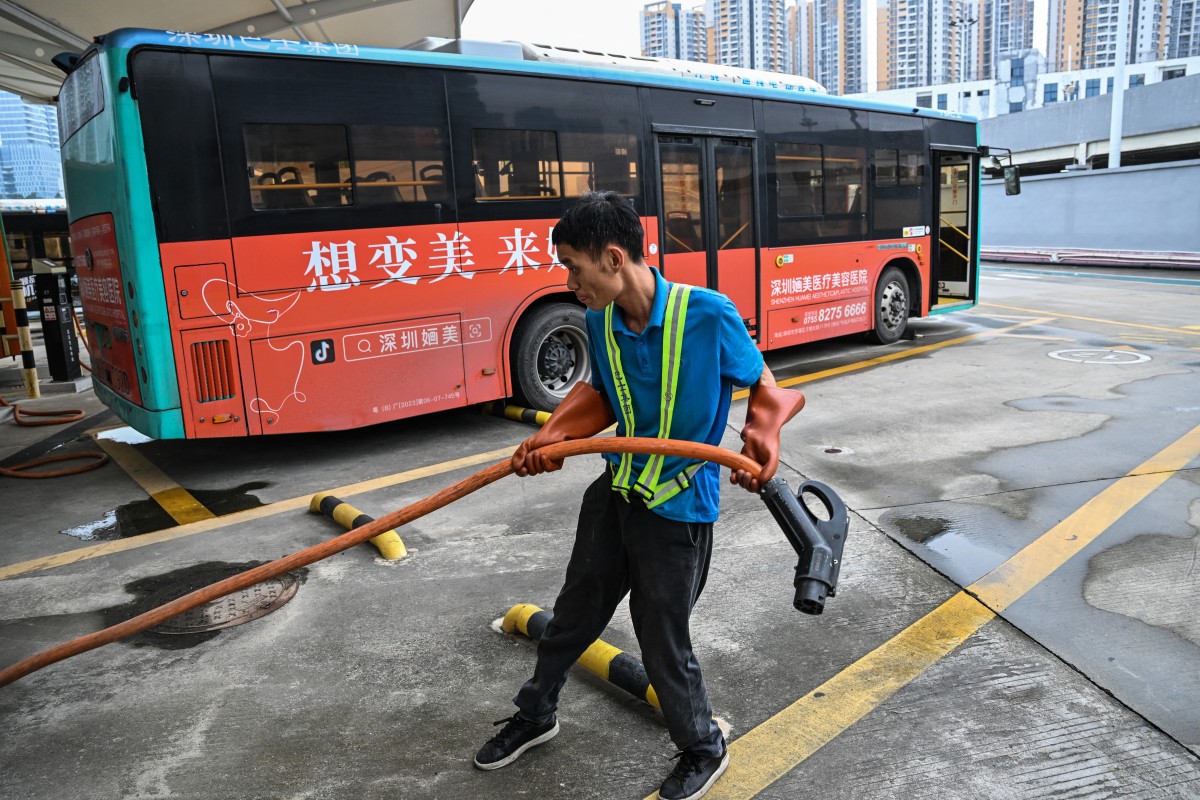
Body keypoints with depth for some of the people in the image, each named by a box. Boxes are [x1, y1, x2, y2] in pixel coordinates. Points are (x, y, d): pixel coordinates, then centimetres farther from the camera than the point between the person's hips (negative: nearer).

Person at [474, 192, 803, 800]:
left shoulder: (709, 314, -22)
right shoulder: (599, 322, -6)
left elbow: (763, 387, -8)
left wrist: (762, 435, -27)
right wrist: (552, 436, -4)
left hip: (678, 509, -5)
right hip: (614, 493, 6)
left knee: (663, 638, 8)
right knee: (574, 611, 21)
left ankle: (703, 750, 38)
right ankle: (535, 715, 48)